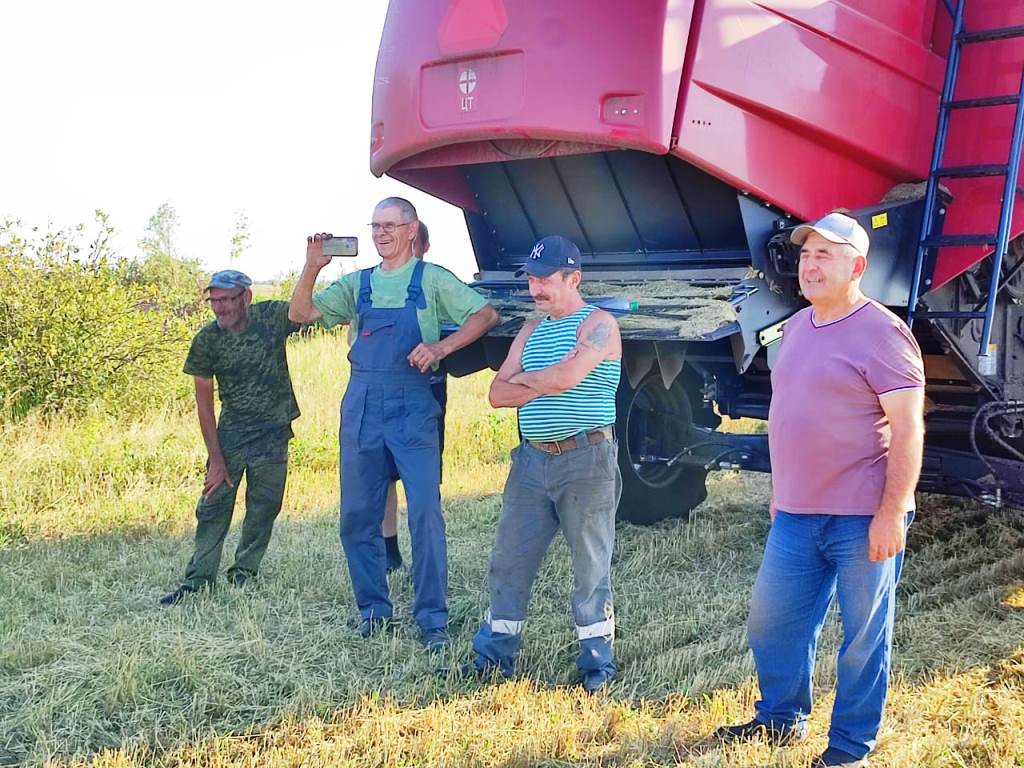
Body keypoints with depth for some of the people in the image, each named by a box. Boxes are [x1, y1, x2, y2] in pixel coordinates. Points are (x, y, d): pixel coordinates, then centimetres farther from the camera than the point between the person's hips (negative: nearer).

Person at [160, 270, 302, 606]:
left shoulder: (271, 317, -10)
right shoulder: (207, 339, -9)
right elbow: (204, 400, -6)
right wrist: (216, 458, -9)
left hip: (273, 435, 0)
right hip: (230, 434, 0)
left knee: (263, 510, 6)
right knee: (213, 507, -2)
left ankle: (243, 574, 21)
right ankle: (199, 579, 5)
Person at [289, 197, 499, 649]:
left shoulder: (432, 279, 4)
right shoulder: (358, 284, 15)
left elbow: (485, 315, -3)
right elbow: (301, 314, 9)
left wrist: (441, 347, -16)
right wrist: (312, 268, -6)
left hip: (413, 407, -4)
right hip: (361, 406, 4)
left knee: (425, 513, -8)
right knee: (358, 516, 6)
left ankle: (431, 618, 0)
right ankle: (373, 610, 19)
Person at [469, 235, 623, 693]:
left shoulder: (598, 325, -6)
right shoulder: (530, 332, 15)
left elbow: (567, 376, -22)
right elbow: (498, 394, 8)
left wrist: (524, 379, -3)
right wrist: (547, 383, -8)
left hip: (587, 460, -7)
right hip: (533, 459, 7)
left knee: (591, 567, 2)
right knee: (509, 562, 9)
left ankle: (597, 664, 14)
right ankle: (492, 659, 20)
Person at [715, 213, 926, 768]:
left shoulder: (880, 332, -12)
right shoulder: (796, 328, 12)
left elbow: (908, 427, -16)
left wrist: (892, 512, -20)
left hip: (863, 518, -8)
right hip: (796, 514, 8)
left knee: (864, 636, 4)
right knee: (771, 620, 16)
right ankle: (780, 720, 35)